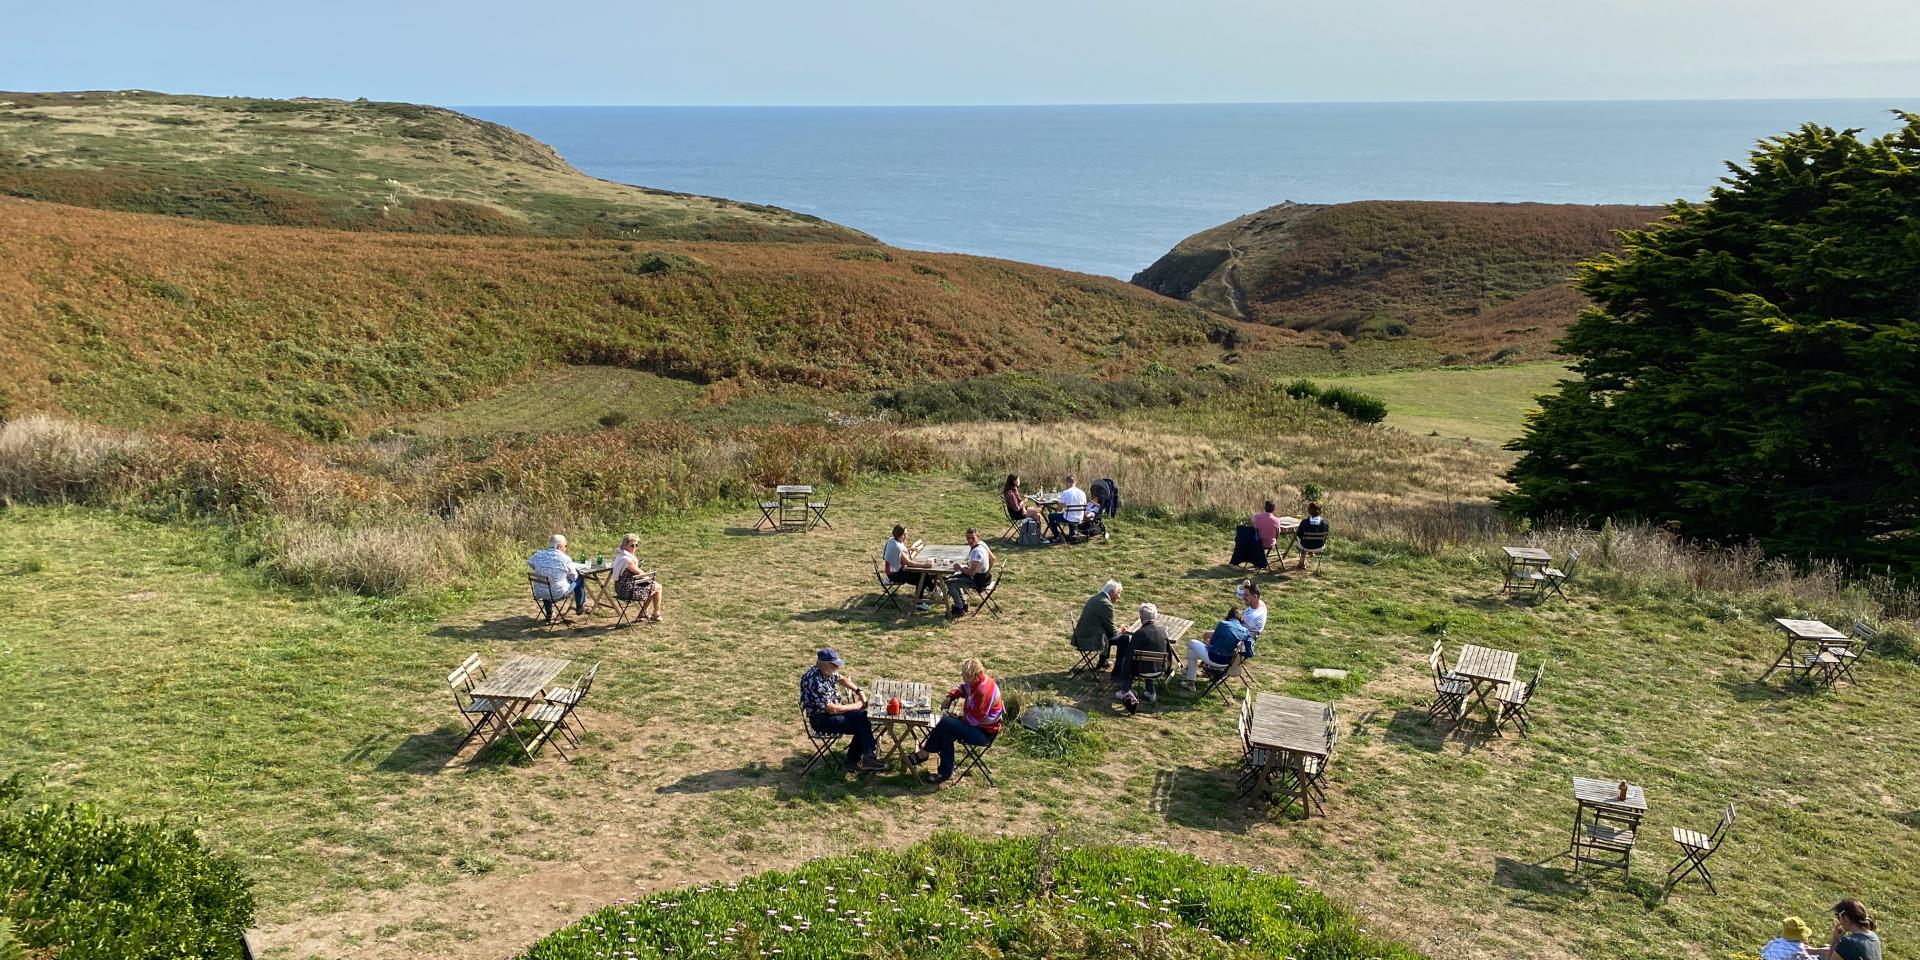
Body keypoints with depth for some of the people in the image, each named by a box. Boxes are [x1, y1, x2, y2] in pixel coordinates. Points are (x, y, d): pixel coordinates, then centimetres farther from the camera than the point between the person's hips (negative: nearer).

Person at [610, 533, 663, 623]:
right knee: (657, 587, 5)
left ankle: (644, 612, 31)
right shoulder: (627, 559, -27)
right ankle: (656, 614, 21)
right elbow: (639, 573, -16)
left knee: (654, 584, 25)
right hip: (628, 591, -11)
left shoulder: (620, 555, 7)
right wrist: (649, 577, 4)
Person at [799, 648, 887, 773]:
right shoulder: (815, 682, -30)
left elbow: (841, 678, 21)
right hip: (821, 719, -9)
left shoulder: (828, 671, -3)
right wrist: (856, 706, -16)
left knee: (864, 718, -5)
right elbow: (832, 709, -28)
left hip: (834, 709, 9)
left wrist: (859, 691, 6)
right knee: (861, 726, -16)